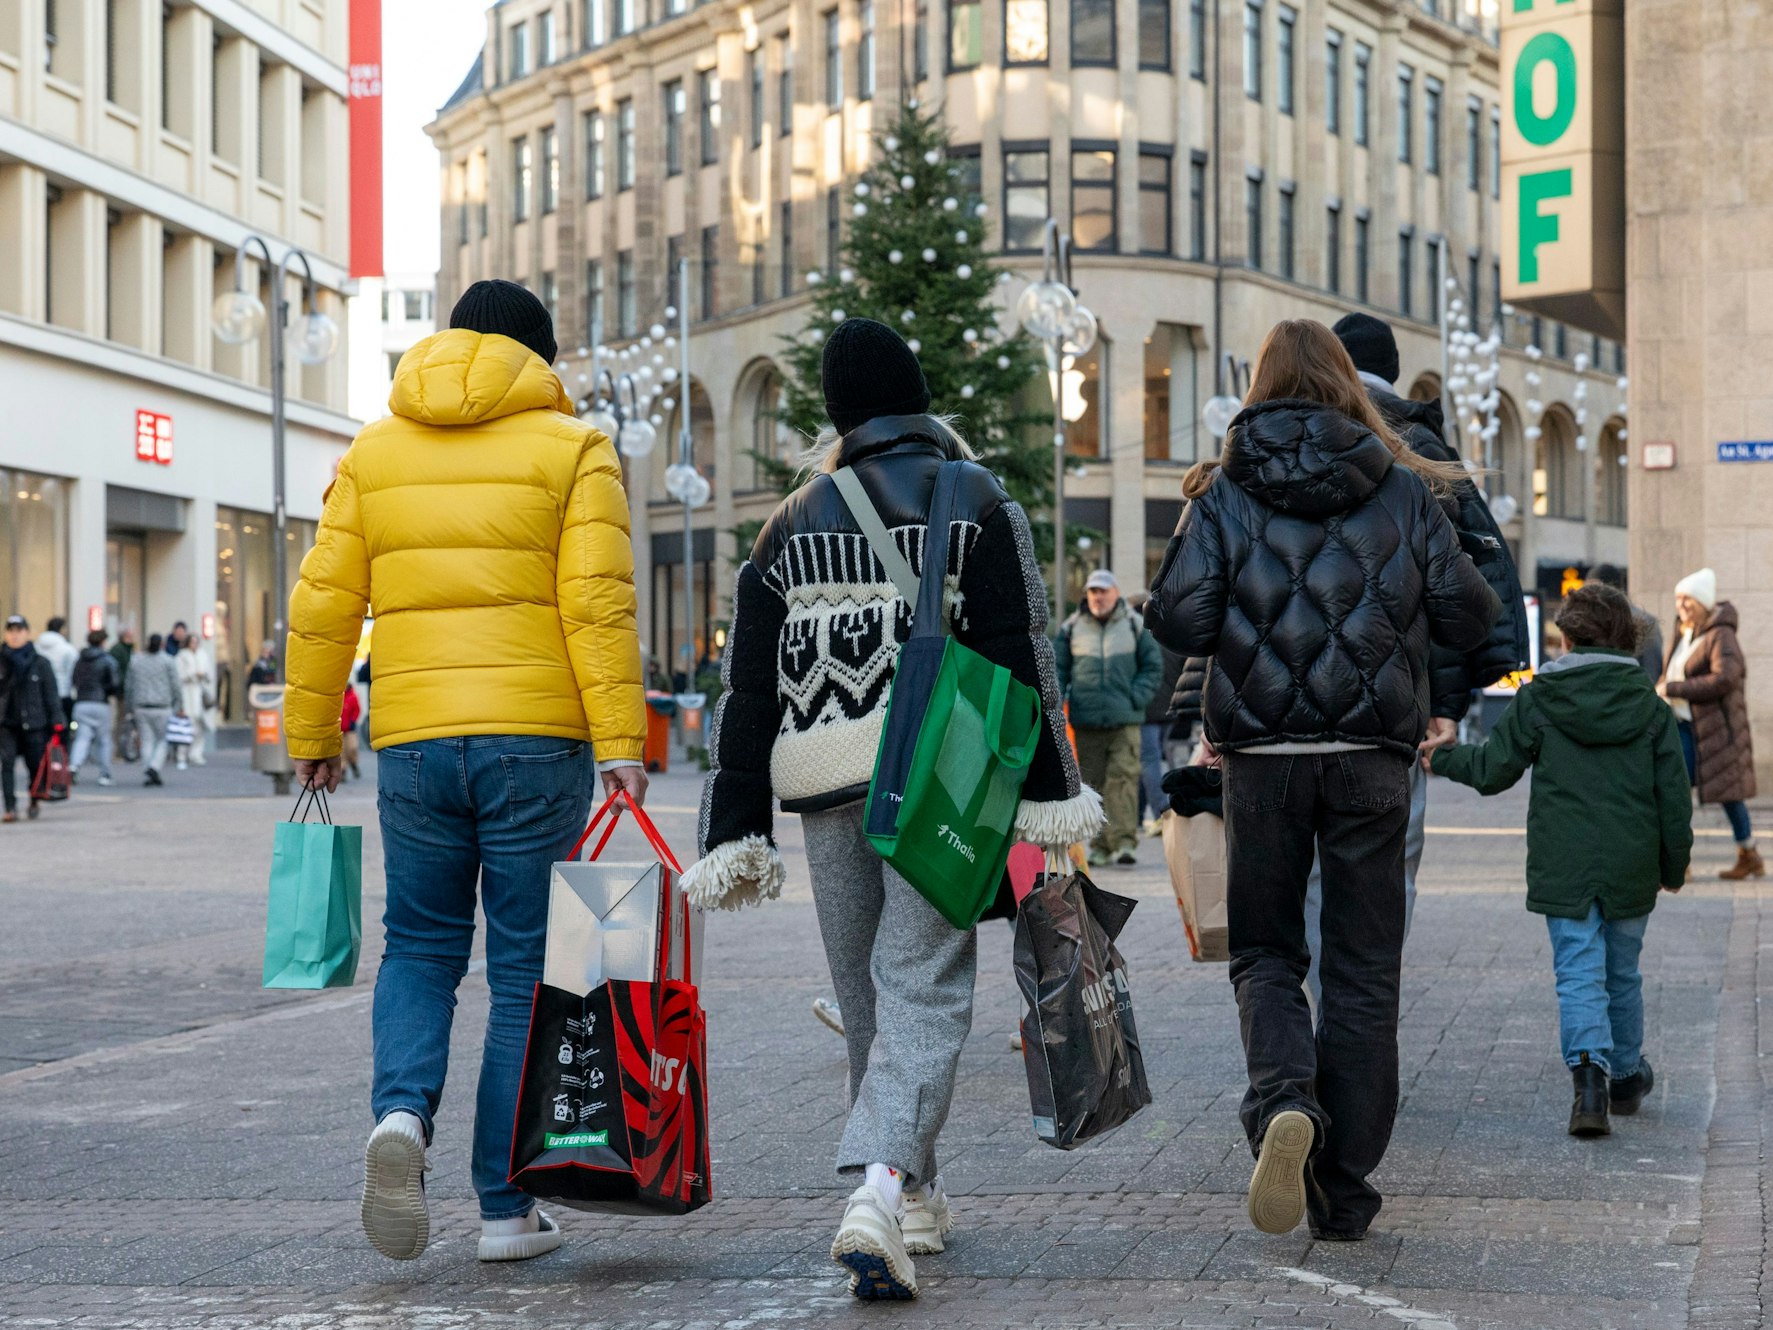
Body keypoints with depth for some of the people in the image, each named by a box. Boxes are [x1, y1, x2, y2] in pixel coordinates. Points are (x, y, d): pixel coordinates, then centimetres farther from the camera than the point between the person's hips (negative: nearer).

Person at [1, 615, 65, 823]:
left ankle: (34, 801, 34)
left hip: (34, 723, 0)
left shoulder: (40, 663, 1)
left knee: (35, 765, 7)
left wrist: (56, 722, -2)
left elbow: (51, 694, 3)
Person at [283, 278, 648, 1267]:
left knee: (420, 947, 16)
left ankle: (402, 1109, -12)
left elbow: (323, 603, 8)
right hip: (536, 741, -2)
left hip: (413, 743, 3)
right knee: (528, 967, 5)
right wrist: (621, 746, -12)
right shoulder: (571, 451, 1)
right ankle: (507, 1206, 7)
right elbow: (598, 605, -9)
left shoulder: (372, 454, 11)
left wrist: (312, 735, 16)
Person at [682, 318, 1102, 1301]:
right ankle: (880, 1190, -26)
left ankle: (913, 1198, 26)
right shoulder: (973, 501, 0)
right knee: (923, 991, -6)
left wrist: (734, 831, 11)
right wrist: (1046, 792, -2)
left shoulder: (794, 522, 11)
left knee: (866, 996, 16)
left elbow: (748, 686, 9)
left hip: (824, 778, 4)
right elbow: (1018, 657, -6)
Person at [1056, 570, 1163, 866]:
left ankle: (1125, 842, -14)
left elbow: (1153, 666, 9)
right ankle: (1100, 845, 8)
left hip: (1125, 720, -2)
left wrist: (1136, 699, -3)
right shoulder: (1072, 628, 9)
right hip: (1085, 721, 2)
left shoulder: (1135, 626, 6)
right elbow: (1057, 669, 14)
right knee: (1092, 784, 3)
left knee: (1123, 778, -11)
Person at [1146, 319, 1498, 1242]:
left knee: (1263, 951, 14)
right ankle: (1343, 1194, 9)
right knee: (1362, 969, 8)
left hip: (1262, 759, 0)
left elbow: (1180, 626, -6)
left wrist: (1191, 529, 12)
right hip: (1371, 759, 0)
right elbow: (1469, 620, 1)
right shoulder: (1406, 491, 2)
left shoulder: (1225, 494, 0)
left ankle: (1283, 1100, -17)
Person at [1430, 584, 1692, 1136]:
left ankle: (1589, 1073, -26)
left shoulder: (1537, 700, -2)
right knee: (1622, 973, 18)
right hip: (1631, 866, 2)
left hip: (1563, 865, -2)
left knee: (1578, 973, -4)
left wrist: (1444, 757, 21)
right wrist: (1675, 864, 16)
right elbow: (1673, 795, 5)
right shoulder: (1650, 707, 3)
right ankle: (1626, 1077, 31)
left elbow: (1493, 769, 2)